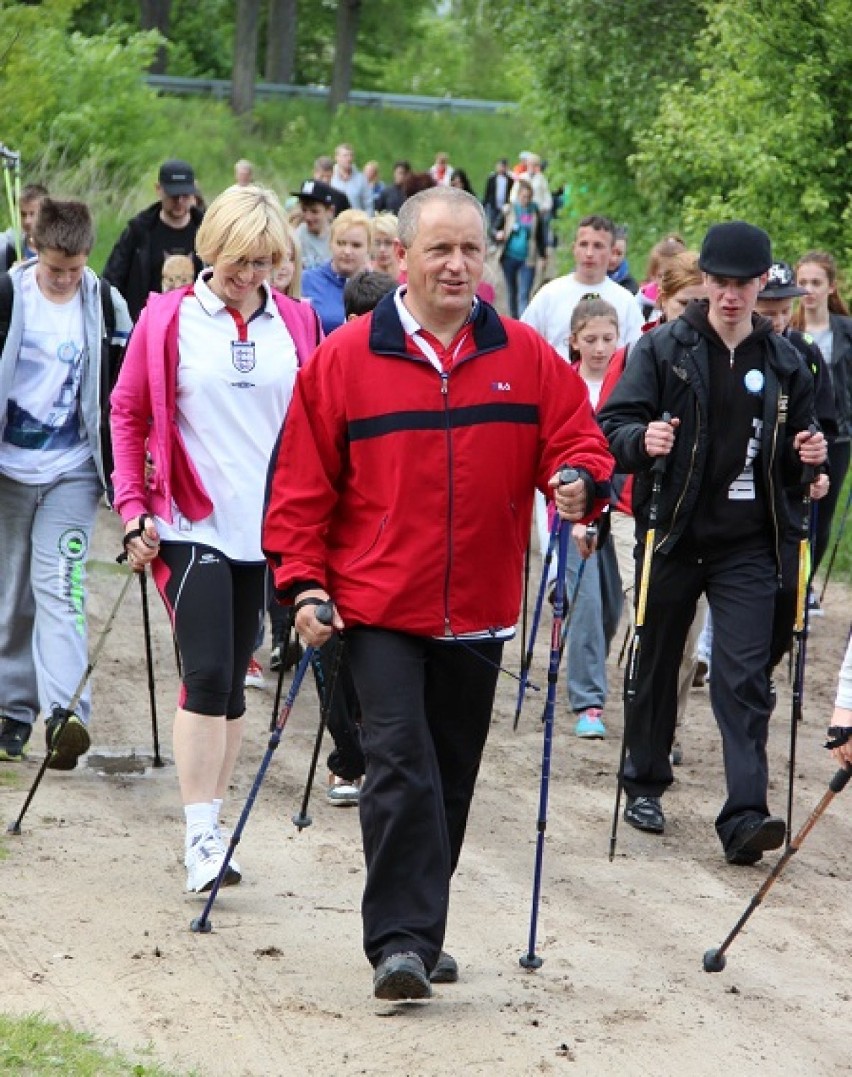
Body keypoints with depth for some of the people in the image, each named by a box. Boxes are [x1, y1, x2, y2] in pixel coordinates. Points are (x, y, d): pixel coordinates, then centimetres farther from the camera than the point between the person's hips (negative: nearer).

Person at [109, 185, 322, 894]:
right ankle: (200, 835, -10)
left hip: (266, 528, 3)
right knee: (207, 675, -12)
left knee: (233, 681, 9)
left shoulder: (297, 324, 6)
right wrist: (133, 509, -2)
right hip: (190, 524, -3)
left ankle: (211, 824, 17)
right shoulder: (168, 321, -1)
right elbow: (128, 414, 5)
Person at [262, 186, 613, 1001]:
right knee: (400, 771, -14)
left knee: (450, 780, 12)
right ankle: (400, 941, -11)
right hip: (380, 606, -4)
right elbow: (303, 483, -1)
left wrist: (580, 482, -17)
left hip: (477, 613, 4)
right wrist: (302, 584, -7)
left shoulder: (526, 358, 4)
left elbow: (576, 438, 6)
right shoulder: (344, 358, -3)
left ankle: (418, 934, 25)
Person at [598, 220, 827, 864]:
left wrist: (806, 456, -5)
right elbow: (612, 427, -5)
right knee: (658, 665, 12)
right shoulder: (663, 349, -1)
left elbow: (791, 461, 17)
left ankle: (746, 815, -14)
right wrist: (642, 440, -27)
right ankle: (646, 784, 31)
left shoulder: (784, 363, 7)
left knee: (745, 679, -8)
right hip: (672, 538, 0)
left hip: (746, 545, 1)